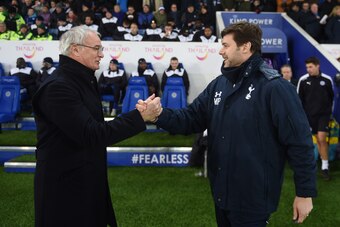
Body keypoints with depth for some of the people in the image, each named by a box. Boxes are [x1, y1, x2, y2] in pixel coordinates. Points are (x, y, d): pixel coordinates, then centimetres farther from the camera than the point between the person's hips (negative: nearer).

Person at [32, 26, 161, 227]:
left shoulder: (86, 80, 11)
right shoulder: (58, 87, -20)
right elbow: (91, 135, -27)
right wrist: (139, 117, -26)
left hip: (89, 181, 9)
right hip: (66, 186, -9)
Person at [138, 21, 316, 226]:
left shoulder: (274, 87, -17)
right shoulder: (219, 84, 6)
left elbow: (300, 142, -16)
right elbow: (191, 119, 6)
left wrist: (305, 192, -14)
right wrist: (159, 115, -12)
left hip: (254, 198, -7)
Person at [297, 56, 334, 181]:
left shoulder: (327, 79, -3)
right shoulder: (303, 80, -4)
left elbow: (331, 97, 9)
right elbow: (299, 98, 4)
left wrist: (329, 111, 9)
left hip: (324, 114, -1)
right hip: (310, 114, 1)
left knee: (322, 138, -11)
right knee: (318, 139, 7)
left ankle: (325, 166, -2)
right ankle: (323, 164, 20)